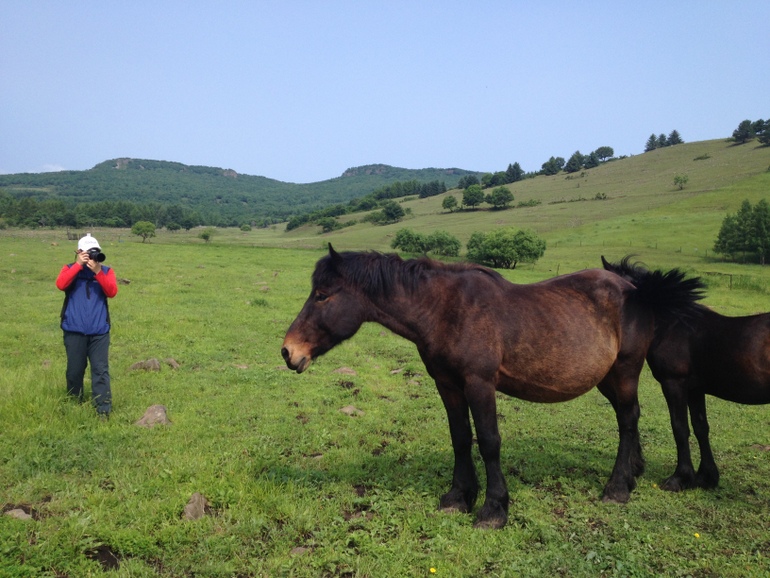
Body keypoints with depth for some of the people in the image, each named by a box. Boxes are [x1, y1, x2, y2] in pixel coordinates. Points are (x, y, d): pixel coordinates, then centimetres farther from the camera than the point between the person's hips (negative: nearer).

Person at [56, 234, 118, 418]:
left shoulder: (106, 271, 5)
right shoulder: (70, 269, 5)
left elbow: (112, 292, -11)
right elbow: (61, 284, -15)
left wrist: (98, 271, -19)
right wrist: (78, 265, -17)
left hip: (99, 331, 0)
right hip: (74, 330, 0)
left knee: (101, 370, -4)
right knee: (75, 370, 11)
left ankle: (103, 410, -3)